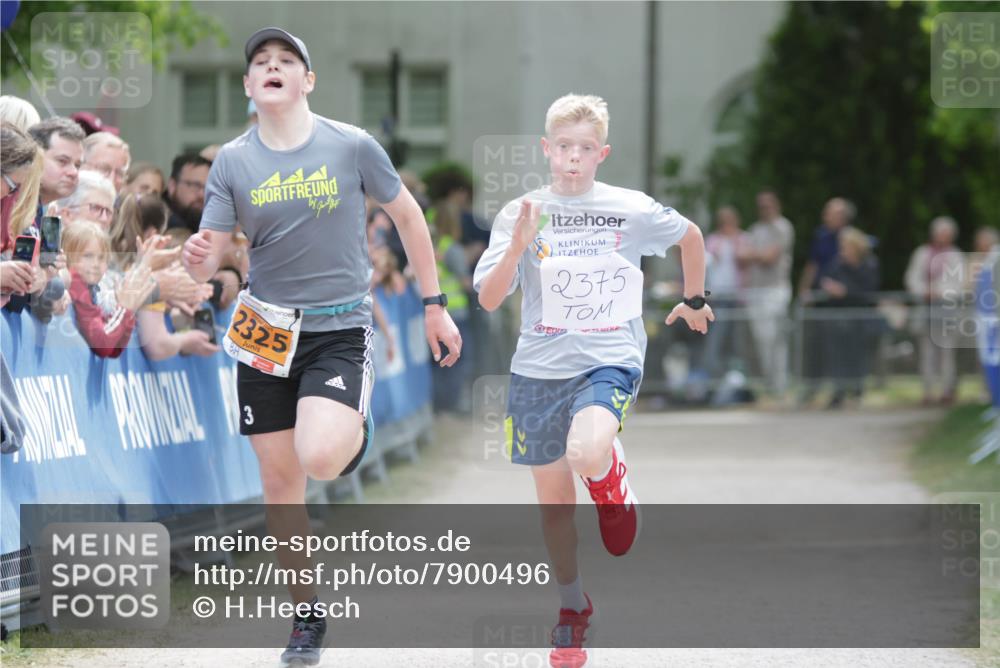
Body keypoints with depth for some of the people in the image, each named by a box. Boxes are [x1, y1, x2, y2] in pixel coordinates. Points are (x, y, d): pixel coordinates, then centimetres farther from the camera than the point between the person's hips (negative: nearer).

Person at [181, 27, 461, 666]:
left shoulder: (353, 146, -6)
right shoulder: (233, 161, -1)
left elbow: (408, 216, 6)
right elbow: (210, 259, -2)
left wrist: (435, 306, 8)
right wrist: (199, 261, -27)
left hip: (340, 328, -3)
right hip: (267, 333, 3)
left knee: (321, 459, -26)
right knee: (280, 483, 6)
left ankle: (357, 428, 11)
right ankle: (307, 617, 23)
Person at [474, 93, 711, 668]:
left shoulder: (633, 210, -2)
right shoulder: (520, 214, -1)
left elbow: (691, 236, 17)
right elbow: (489, 299, -9)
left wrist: (695, 300, 26)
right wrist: (519, 246, -23)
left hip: (610, 361, -2)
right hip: (540, 366, 2)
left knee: (586, 454, -33)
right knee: (554, 500, 10)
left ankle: (613, 480, 4)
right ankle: (573, 609, 30)